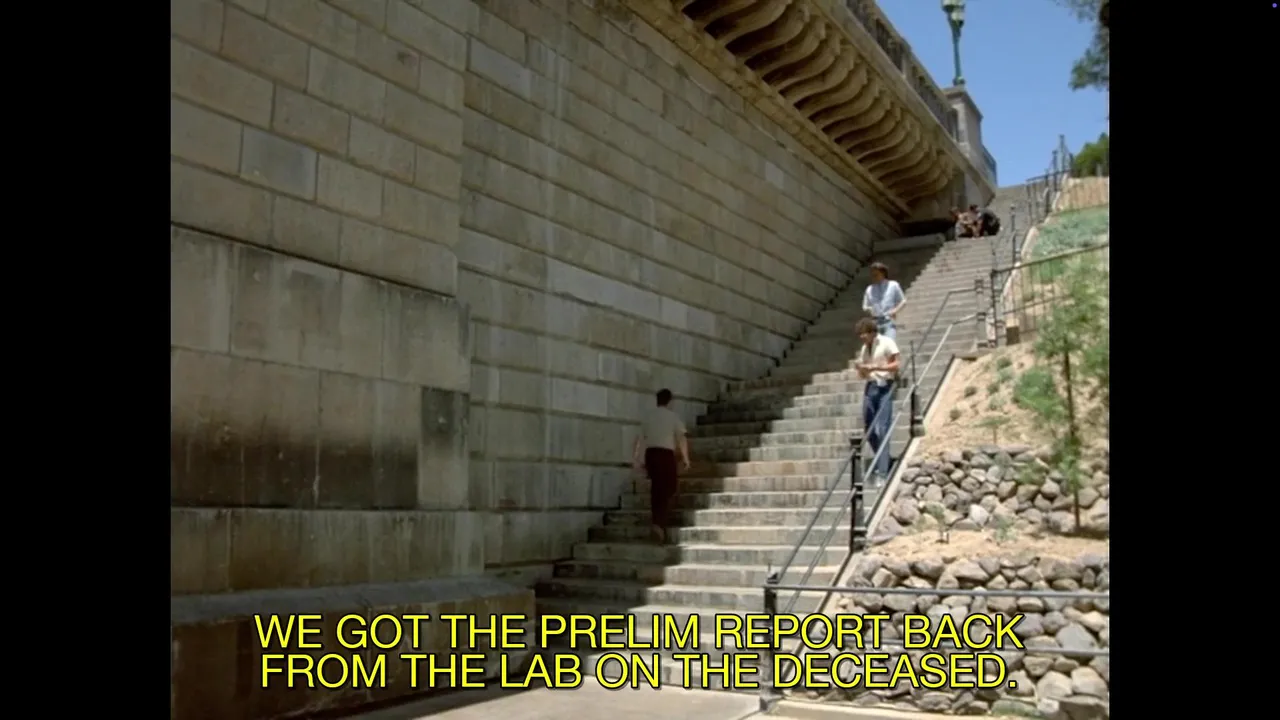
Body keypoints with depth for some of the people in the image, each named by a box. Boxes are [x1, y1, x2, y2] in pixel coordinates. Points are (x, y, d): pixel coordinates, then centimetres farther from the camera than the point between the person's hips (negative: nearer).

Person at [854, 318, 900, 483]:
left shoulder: (886, 343, -4)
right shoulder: (864, 348, 14)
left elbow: (896, 365, -9)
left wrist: (875, 367, -18)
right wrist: (860, 368, -4)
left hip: (884, 387, -7)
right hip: (870, 387, 7)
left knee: (882, 430, -10)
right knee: (869, 428, 7)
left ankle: (882, 472, -9)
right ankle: (879, 464, 24)